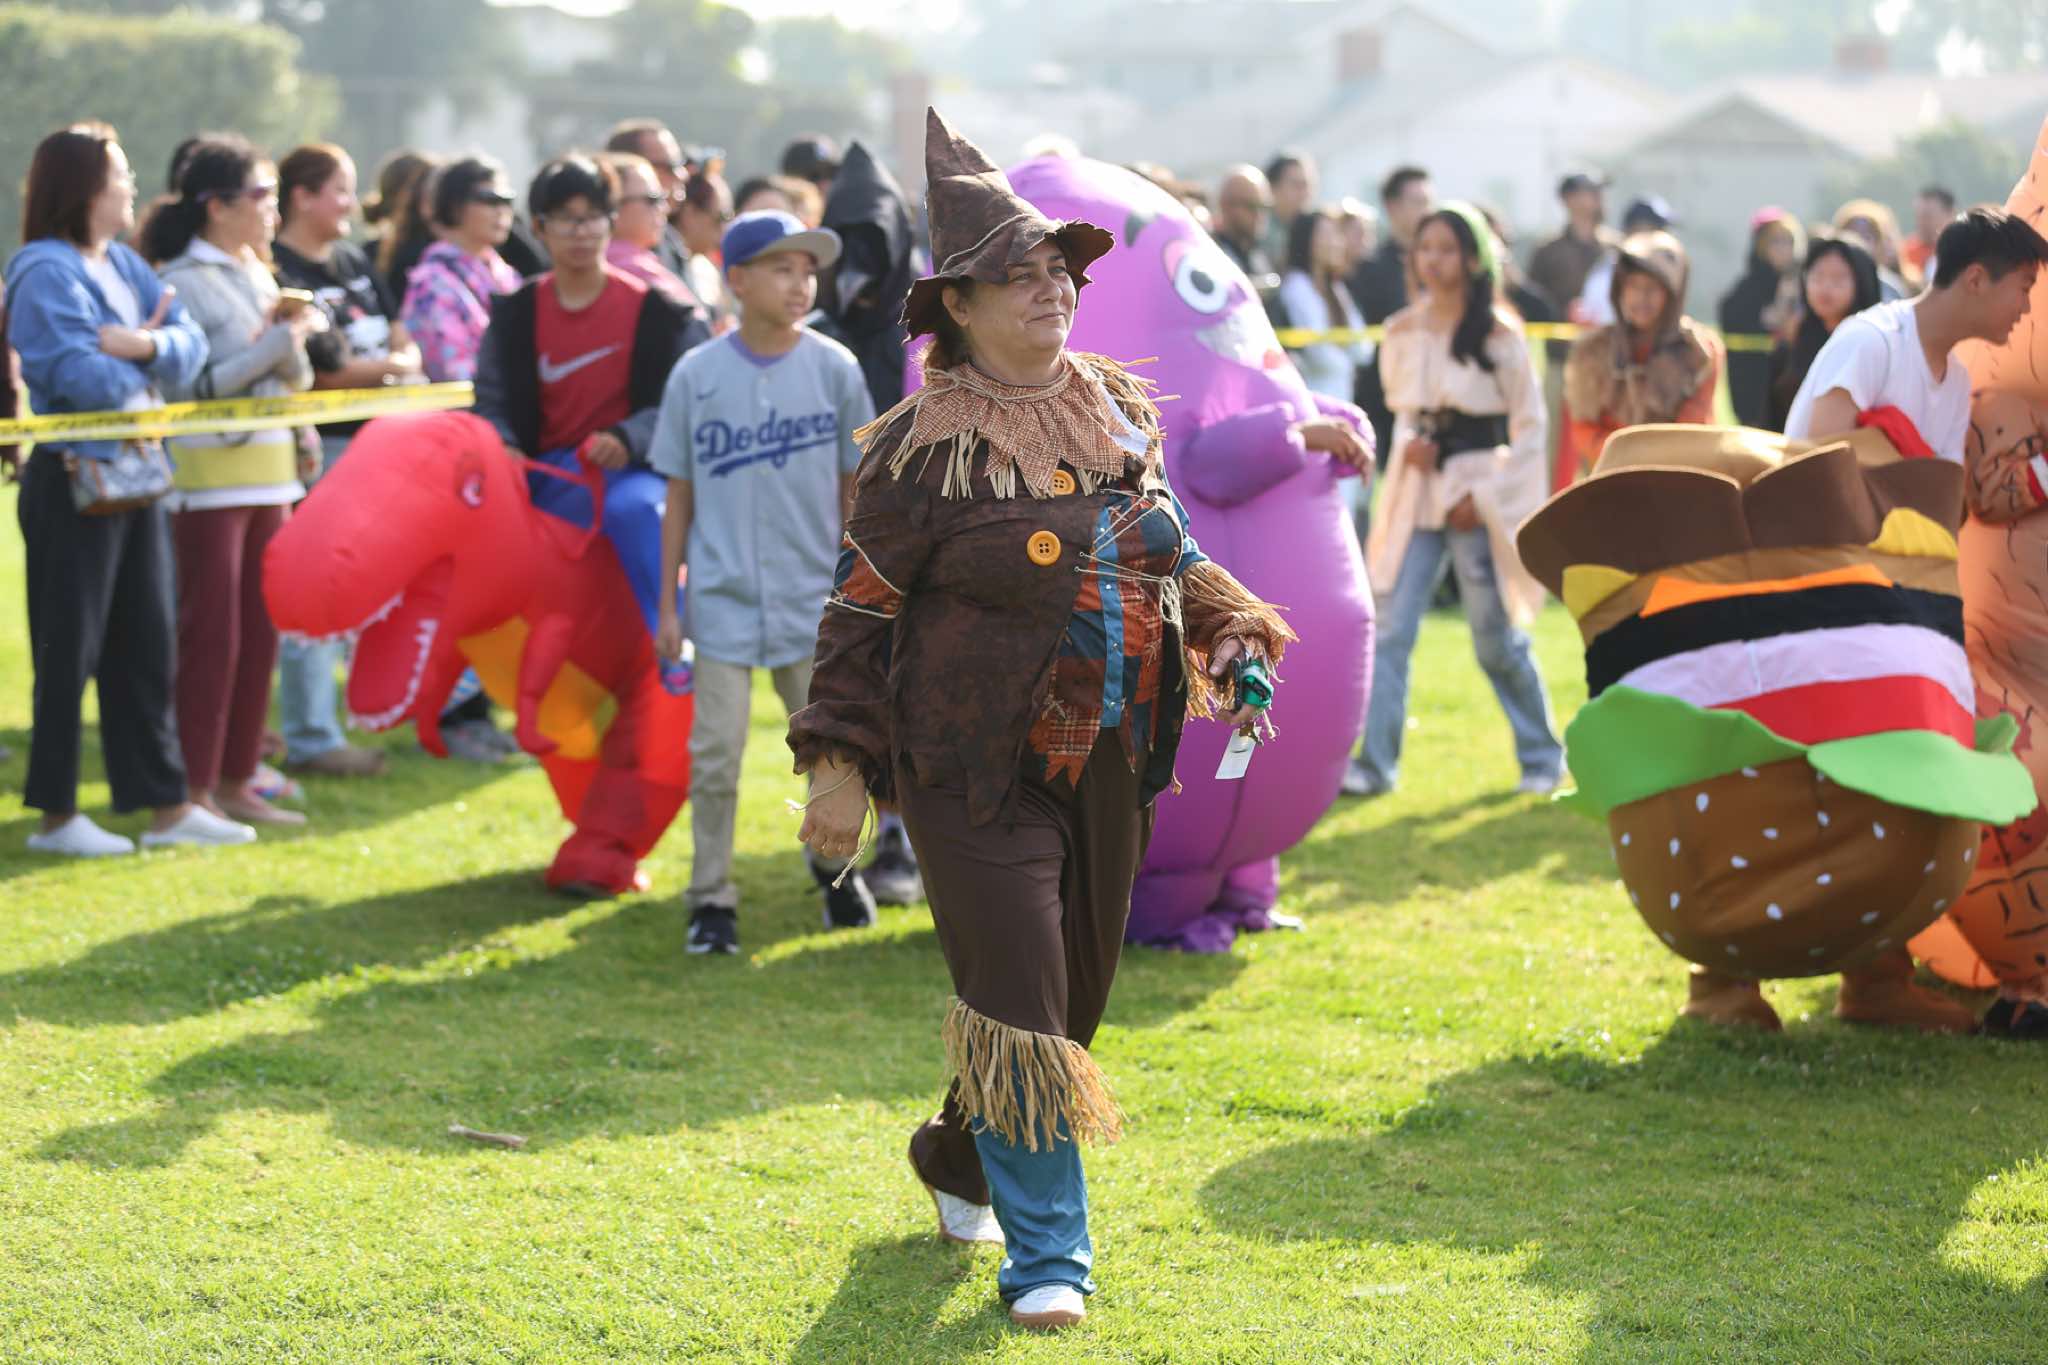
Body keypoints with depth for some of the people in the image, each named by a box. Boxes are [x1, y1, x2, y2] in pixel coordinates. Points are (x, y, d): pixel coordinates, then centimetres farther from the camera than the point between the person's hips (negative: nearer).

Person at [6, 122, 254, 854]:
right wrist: (143, 381, -6)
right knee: (71, 649, 0)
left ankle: (166, 805, 18)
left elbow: (192, 342, 4)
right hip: (75, 482, -8)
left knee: (147, 643, 12)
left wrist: (147, 345, -17)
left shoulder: (125, 264, 11)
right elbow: (78, 374, -24)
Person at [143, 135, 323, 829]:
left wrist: (295, 341, -4)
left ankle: (236, 780, 16)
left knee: (260, 633, 9)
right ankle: (194, 790, 1)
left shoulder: (258, 275, 14)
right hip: (208, 477, -8)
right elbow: (185, 388, -19)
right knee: (210, 634, -5)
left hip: (267, 469, 8)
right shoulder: (184, 282, -10)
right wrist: (271, 346, -18)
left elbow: (297, 380, 17)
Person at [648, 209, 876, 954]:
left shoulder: (835, 368, -1)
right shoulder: (697, 376, -3)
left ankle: (835, 865, 32)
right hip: (724, 598, -1)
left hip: (813, 595, 1)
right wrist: (667, 601, 2)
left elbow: (853, 486, 5)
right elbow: (680, 495, 3)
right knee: (716, 752, -2)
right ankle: (712, 898, 10)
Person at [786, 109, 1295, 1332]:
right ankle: (1047, 1256, -2)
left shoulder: (1120, 413, 7)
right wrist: (840, 765, -11)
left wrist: (1233, 637, 7)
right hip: (977, 770, -6)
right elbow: (860, 610, -7)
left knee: (1075, 991, 15)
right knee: (1017, 1000, -10)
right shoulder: (925, 450, -11)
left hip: (1107, 762, 6)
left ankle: (961, 1159, 40)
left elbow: (1170, 555, 21)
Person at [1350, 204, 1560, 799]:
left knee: (1496, 638, 3)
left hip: (1478, 494, -4)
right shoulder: (1401, 332, 6)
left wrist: (1484, 494, -10)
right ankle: (1375, 762, -4)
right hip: (1416, 492, 4)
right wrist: (1407, 444, -3)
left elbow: (1531, 425, -3)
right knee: (1389, 628, -6)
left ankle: (1542, 756, 20)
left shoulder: (1498, 336, -6)